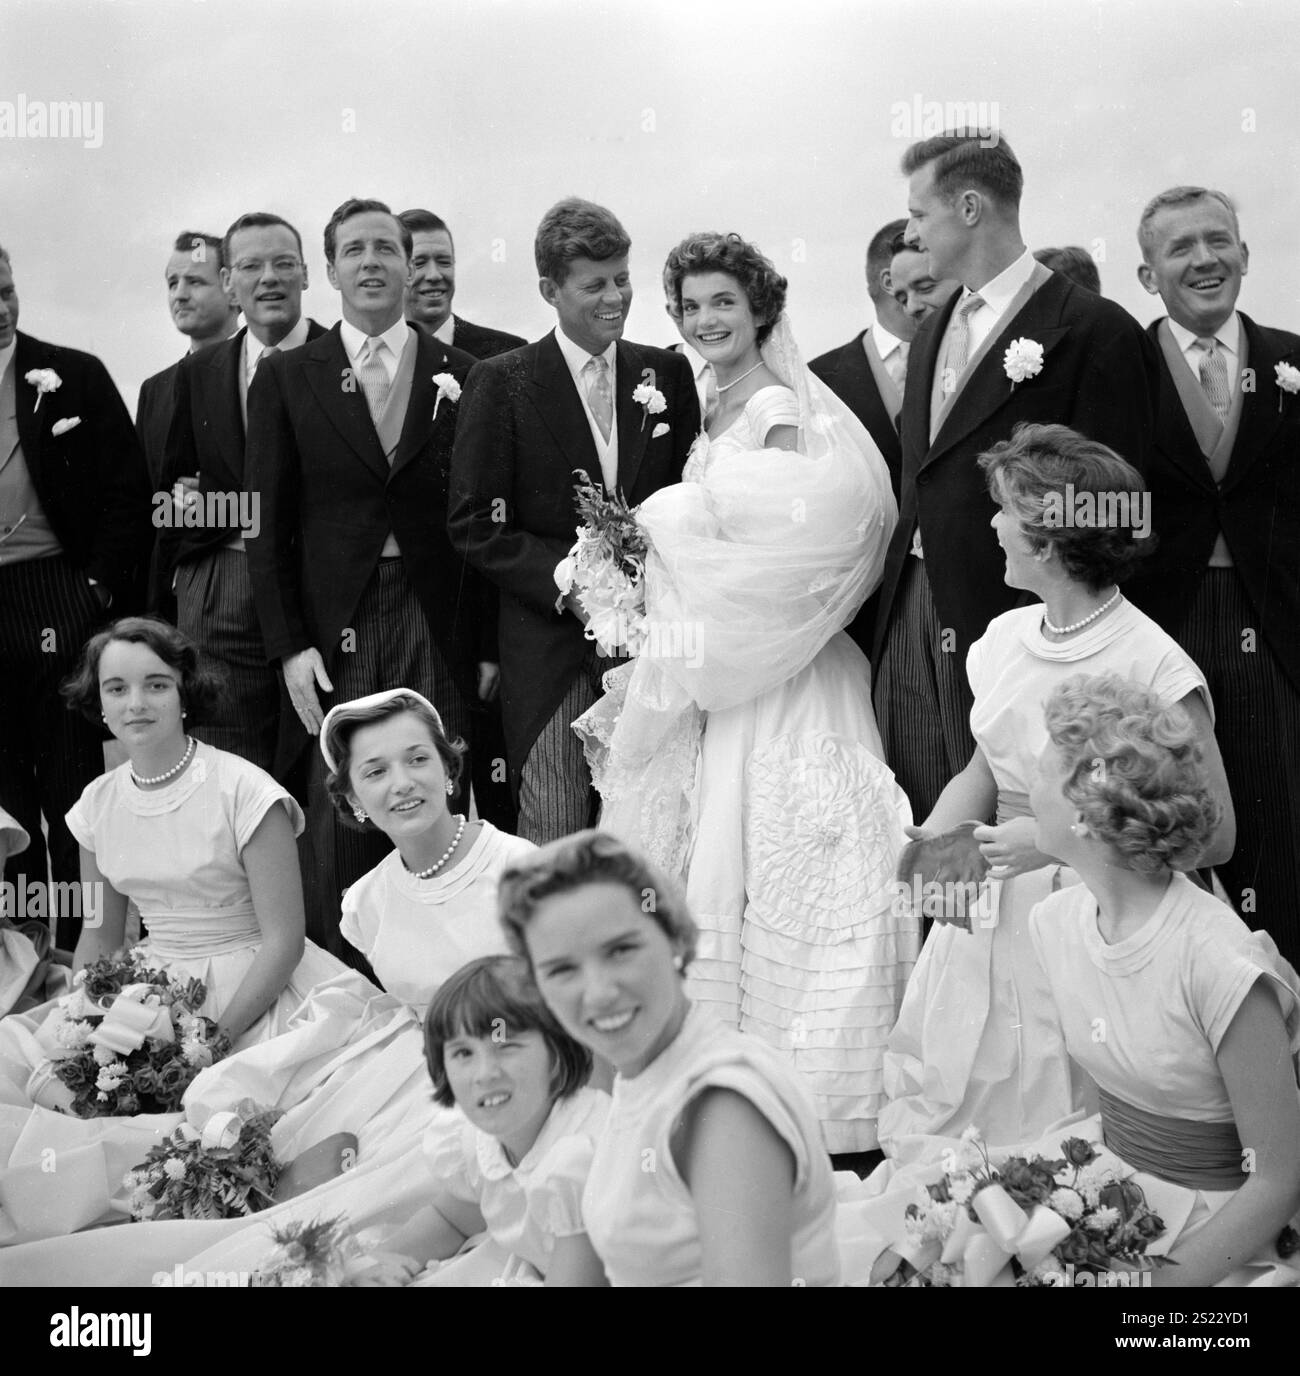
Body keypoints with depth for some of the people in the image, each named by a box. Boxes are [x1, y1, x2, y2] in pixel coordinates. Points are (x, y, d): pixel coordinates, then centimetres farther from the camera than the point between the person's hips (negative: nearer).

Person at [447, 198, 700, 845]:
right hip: (551, 649, -3)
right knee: (553, 844, -3)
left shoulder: (668, 373, 10)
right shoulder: (500, 382, -1)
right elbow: (475, 525, -4)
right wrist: (572, 582, -14)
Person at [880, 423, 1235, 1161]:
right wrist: (929, 843, -4)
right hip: (985, 908, 6)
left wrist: (1054, 840, -20)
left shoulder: (1156, 669, -17)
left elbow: (1213, 835, -13)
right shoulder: (1006, 636, 3)